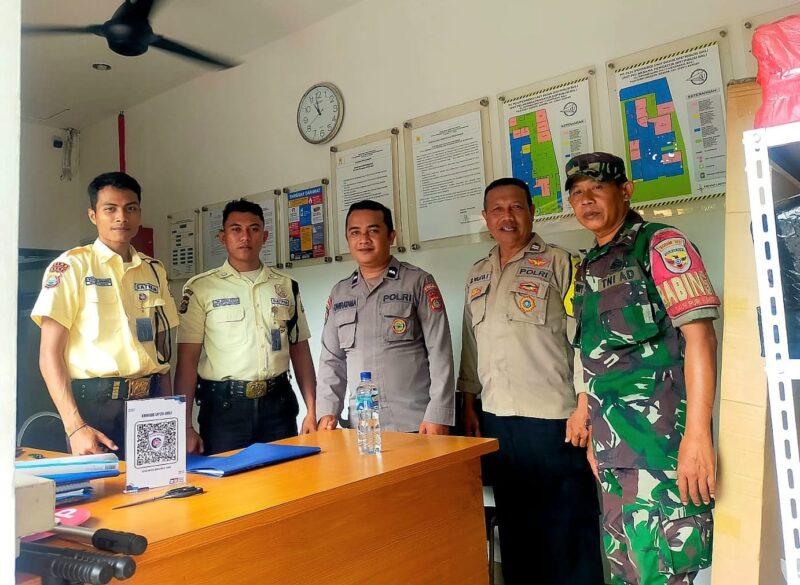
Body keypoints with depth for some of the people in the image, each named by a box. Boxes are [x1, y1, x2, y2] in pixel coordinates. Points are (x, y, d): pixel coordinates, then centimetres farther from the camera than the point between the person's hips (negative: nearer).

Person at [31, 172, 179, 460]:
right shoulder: (72, 265, -2)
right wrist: (75, 427, -15)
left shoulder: (154, 271, 11)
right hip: (96, 403, -4)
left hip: (151, 403, 4)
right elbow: (50, 353, -7)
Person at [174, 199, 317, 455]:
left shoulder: (286, 286, 8)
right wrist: (186, 427, -9)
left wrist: (312, 411, 3)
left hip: (278, 404, 3)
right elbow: (187, 360, -3)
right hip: (224, 406, -2)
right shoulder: (200, 288, -1)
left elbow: (300, 350, 10)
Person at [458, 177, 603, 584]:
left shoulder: (559, 263, -5)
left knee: (565, 528, 5)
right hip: (496, 420, 6)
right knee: (513, 524, 17)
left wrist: (583, 409, -14)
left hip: (553, 420, -5)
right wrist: (469, 405, 15)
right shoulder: (477, 275, 13)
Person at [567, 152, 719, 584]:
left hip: (662, 443, -7)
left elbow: (699, 338, -15)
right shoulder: (588, 268, 13)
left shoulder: (660, 245, -7)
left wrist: (697, 434, -22)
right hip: (613, 447, 7)